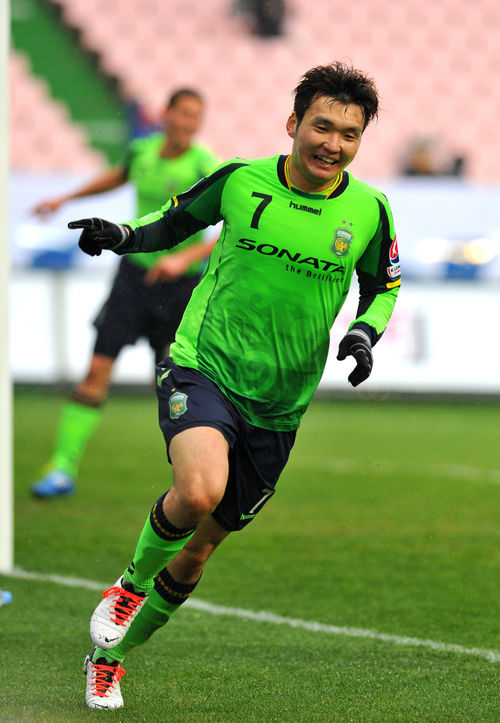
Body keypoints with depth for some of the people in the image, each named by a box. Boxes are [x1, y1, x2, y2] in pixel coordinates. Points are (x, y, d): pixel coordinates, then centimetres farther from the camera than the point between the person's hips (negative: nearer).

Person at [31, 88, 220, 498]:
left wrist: (186, 258, -35)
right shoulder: (143, 150, 0)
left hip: (179, 285, -3)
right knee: (98, 368, -7)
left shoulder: (205, 167, -16)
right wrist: (68, 199, 32)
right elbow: (122, 175, 26)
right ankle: (63, 468, -3)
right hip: (135, 275, 3)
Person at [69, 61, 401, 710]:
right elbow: (174, 222, 12)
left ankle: (110, 657, 33)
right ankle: (131, 583, -1)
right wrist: (123, 235, -7)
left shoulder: (369, 210, -1)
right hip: (202, 367, -3)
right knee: (199, 491, -33)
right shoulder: (239, 180, -5)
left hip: (279, 406, 3)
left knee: (198, 549, 10)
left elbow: (383, 286, 16)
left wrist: (366, 332, -5)